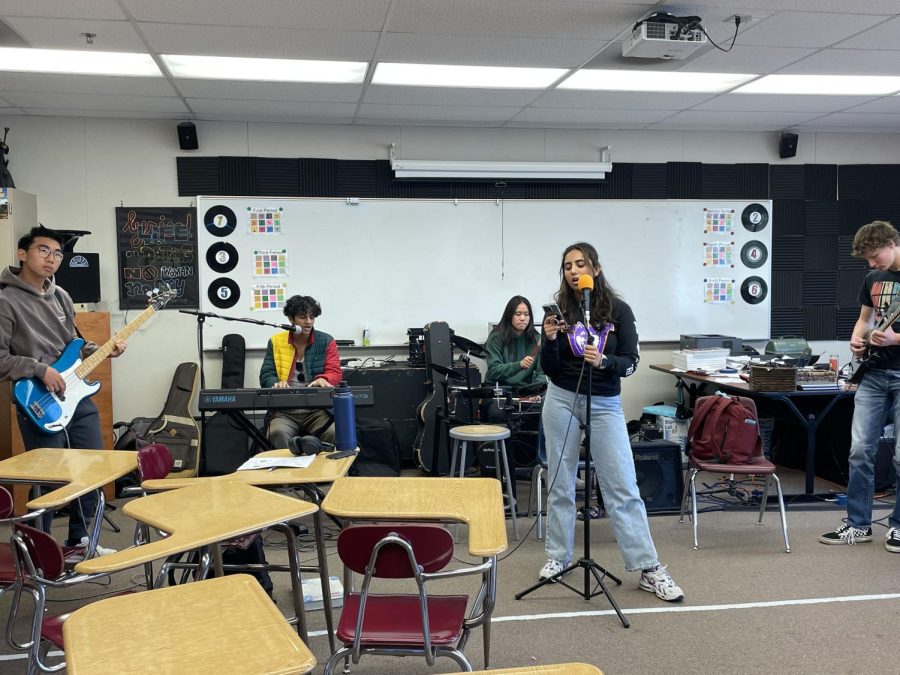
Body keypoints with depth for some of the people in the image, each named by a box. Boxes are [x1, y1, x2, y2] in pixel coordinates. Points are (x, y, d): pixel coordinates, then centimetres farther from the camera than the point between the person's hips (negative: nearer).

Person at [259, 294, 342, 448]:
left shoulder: (326, 341, 9)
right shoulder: (276, 341, 12)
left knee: (336, 433, -30)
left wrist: (323, 379, -22)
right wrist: (278, 383, -16)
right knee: (278, 433, -33)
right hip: (284, 410, 1)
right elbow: (266, 375, 8)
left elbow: (335, 372, 3)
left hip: (318, 408, 0)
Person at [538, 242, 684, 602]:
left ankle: (649, 569, 2)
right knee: (560, 481, 9)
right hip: (562, 400, 2)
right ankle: (558, 555, 24)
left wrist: (603, 361, -25)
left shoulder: (618, 310, -4)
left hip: (605, 404, -1)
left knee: (623, 485, -3)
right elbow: (550, 370, -2)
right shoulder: (560, 310, -2)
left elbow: (630, 362, -6)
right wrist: (550, 340, -20)